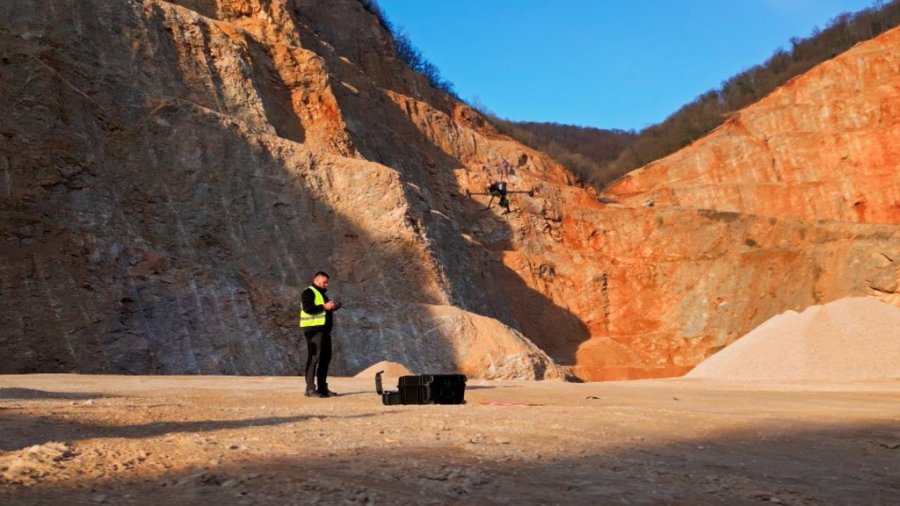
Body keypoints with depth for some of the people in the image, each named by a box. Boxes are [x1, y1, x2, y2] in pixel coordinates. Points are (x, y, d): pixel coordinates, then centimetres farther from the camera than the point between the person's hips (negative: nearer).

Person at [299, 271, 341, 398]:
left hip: (324, 330, 10)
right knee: (313, 358, -11)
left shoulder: (321, 293, 23)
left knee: (325, 358, 12)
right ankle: (310, 389, -11)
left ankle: (322, 387, 18)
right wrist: (324, 306, -20)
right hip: (314, 329, -10)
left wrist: (332, 307, 12)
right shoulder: (309, 292, -7)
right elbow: (308, 308, -21)